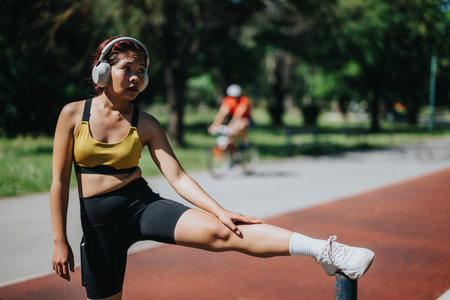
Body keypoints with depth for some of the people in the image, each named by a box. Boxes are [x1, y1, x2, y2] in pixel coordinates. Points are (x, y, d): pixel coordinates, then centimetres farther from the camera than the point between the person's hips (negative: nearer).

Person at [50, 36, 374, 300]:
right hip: (98, 222, 1)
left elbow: (177, 176, -7)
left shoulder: (146, 124, 0)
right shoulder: (73, 114, -3)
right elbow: (59, 180, -2)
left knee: (218, 232, -23)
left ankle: (325, 251, -33)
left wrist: (220, 211, -20)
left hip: (143, 204, -1)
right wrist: (59, 240, -4)